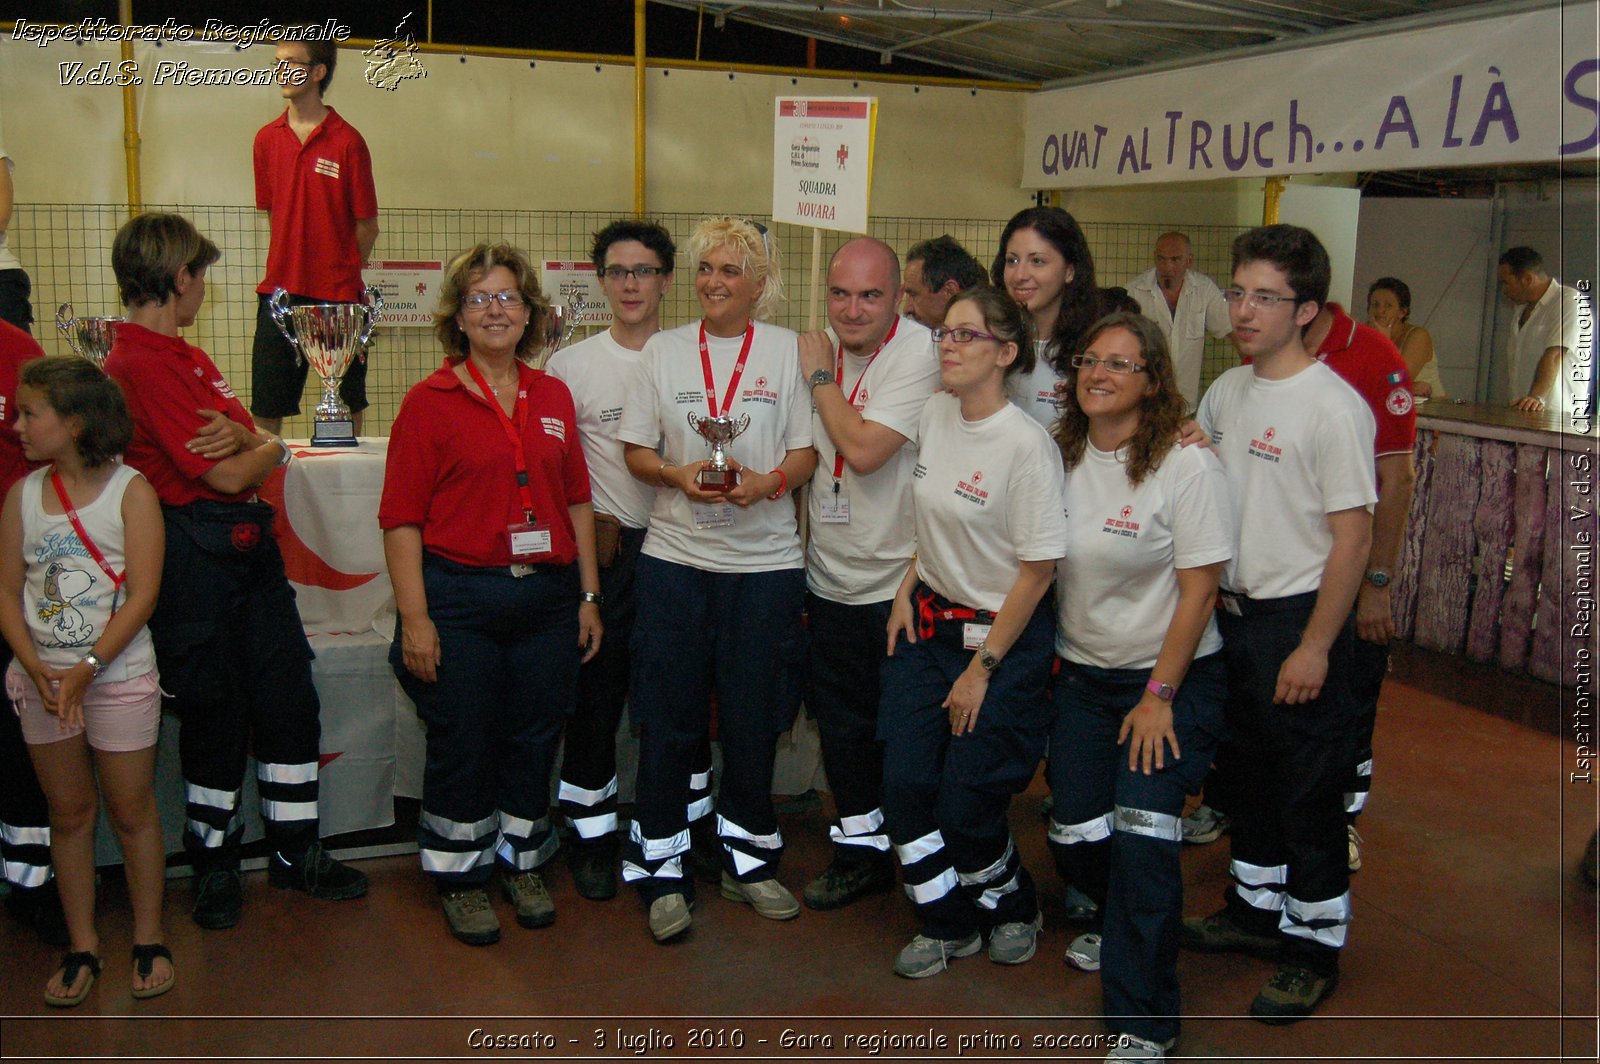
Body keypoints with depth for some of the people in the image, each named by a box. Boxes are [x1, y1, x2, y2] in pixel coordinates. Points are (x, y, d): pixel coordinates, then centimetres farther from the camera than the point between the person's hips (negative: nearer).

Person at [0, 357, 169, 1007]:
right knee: (69, 812, 12)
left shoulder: (130, 491, -8)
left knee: (131, 811, 6)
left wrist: (87, 669, -18)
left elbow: (142, 594, -13)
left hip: (119, 676, -4)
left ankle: (147, 940, 21)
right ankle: (82, 947, 23)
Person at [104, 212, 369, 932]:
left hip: (248, 545, 9)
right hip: (195, 556, -9)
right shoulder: (140, 364, -15)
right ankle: (213, 865, 24)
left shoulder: (187, 357, 16)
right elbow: (226, 476, -18)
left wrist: (243, 436, -14)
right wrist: (271, 448, 3)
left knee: (289, 698, 11)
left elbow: (257, 449, 10)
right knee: (213, 714, 5)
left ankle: (295, 851, 25)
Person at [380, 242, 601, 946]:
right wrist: (414, 617, -12)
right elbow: (401, 518, -7)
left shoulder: (553, 398, 9)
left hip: (547, 599, 4)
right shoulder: (430, 400, -4)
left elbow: (576, 503, 12)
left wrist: (589, 596, 9)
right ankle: (460, 876, 25)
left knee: (535, 738, 12)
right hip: (460, 601, -4)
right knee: (462, 747, 6)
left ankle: (522, 862, 32)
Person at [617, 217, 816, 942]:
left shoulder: (786, 350, 4)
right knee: (667, 719, 2)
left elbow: (807, 452, 3)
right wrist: (680, 475, -14)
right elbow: (636, 451, 6)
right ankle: (662, 872, 16)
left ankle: (747, 860, 27)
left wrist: (766, 482, -17)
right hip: (675, 556, 1)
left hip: (764, 561, 0)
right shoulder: (665, 349, 7)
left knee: (753, 718, 7)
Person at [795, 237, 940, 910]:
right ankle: (861, 847, 33)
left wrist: (820, 377, -14)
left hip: (896, 583, -6)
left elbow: (864, 450, -27)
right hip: (827, 578, 7)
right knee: (841, 725, 16)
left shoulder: (918, 353, -16)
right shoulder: (821, 348, 5)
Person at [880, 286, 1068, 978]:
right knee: (905, 784, 1)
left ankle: (1014, 907, 31)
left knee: (967, 804, 0)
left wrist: (983, 667, -12)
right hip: (929, 621, 6)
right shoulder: (934, 416, 1)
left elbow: (1038, 568, -16)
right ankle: (948, 926, 23)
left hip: (1005, 634, -6)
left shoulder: (1026, 444, -19)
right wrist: (909, 588, 5)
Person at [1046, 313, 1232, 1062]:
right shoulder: (1062, 457, 1)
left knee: (1142, 836, -15)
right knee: (1072, 837, 6)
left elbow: (1198, 589, -14)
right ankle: (1124, 930, 40)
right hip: (1081, 674, 5)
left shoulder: (1187, 467, -14)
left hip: (1171, 678, -5)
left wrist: (1158, 697, -14)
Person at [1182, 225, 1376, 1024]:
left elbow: (1353, 538, -17)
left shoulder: (1333, 407, -16)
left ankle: (1314, 945, 18)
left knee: (1310, 790, 3)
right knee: (1250, 772, 20)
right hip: (1233, 612, 7)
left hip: (1299, 620, -7)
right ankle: (1256, 908, 37)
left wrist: (1315, 647, -17)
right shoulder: (1226, 390, 6)